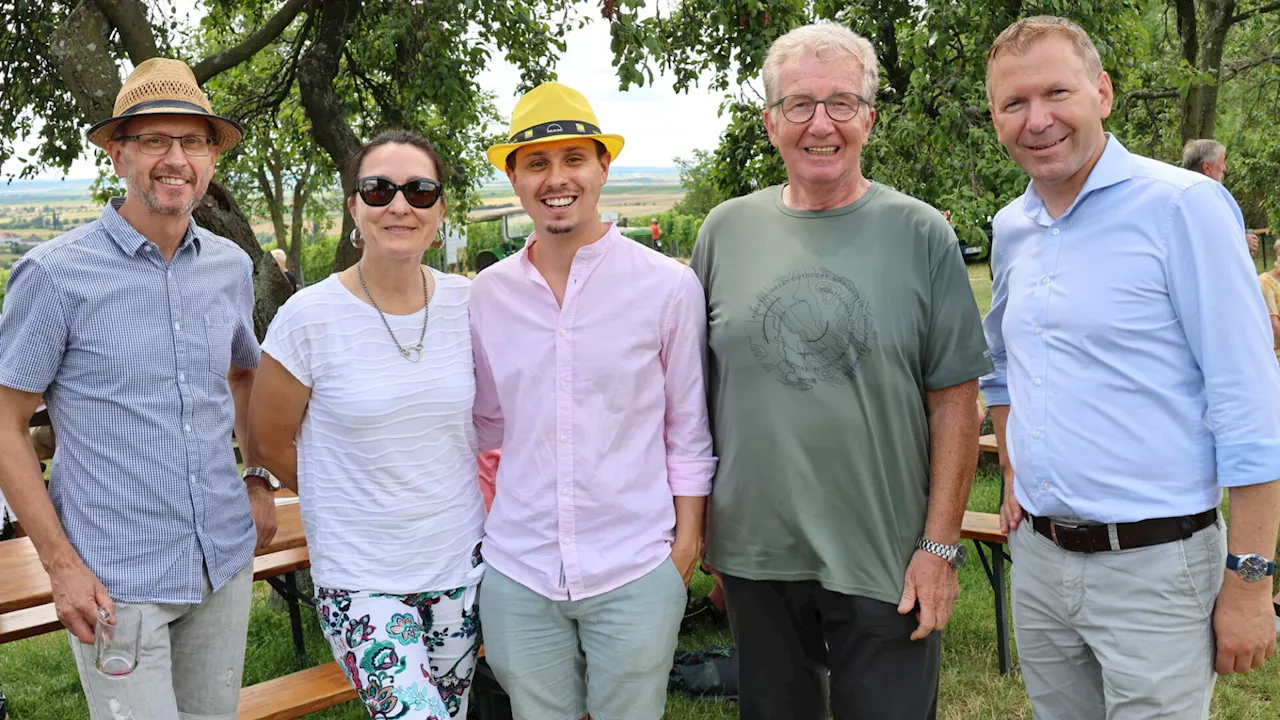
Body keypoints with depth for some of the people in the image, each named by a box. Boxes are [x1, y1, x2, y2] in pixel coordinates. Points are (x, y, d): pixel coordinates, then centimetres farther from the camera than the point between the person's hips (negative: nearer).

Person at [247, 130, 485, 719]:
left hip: (462, 563, 4)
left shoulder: (467, 303, -3)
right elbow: (269, 443, -1)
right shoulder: (309, 318, -13)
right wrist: (354, 507, 6)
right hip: (362, 582, -4)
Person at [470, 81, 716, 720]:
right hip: (517, 571, 3)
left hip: (636, 571, -2)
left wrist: (686, 541, -1)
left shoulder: (668, 286, -5)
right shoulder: (486, 295, 3)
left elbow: (688, 431, 0)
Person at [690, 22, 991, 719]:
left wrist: (941, 544, -7)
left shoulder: (921, 235, -4)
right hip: (753, 555, 3)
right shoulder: (725, 231, 3)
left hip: (885, 559, -2)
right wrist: (694, 526, 7)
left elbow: (954, 401, -3)